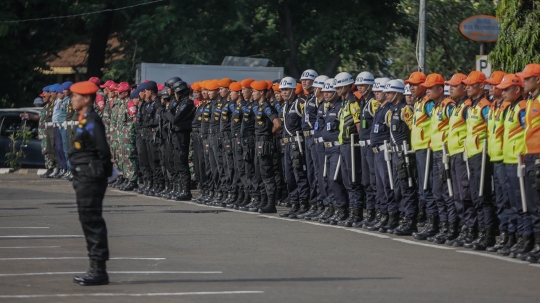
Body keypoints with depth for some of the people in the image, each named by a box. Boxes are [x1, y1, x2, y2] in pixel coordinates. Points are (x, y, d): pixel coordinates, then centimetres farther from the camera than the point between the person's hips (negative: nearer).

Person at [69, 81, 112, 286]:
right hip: (83, 177, 11)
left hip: (91, 177, -11)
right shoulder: (84, 120, 15)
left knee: (92, 221, -8)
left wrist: (101, 170, -10)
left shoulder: (92, 121, -16)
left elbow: (103, 149, -21)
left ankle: (99, 270, -6)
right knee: (88, 221, 13)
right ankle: (96, 268, 19)